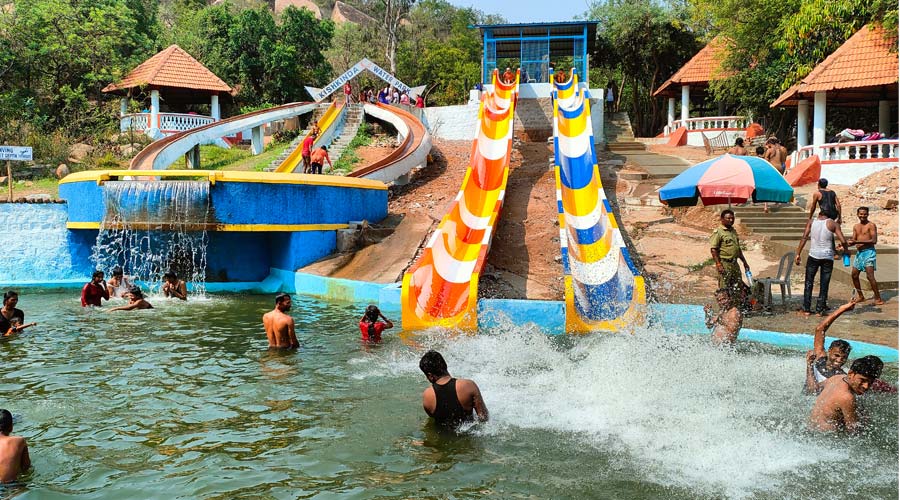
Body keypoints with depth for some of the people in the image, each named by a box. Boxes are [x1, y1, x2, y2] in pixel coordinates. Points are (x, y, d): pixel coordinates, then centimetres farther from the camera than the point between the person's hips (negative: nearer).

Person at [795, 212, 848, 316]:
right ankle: (820, 309, 9)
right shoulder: (833, 224, 0)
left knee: (808, 282, 9)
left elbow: (804, 238, -3)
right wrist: (845, 250, 12)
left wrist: (798, 254, -3)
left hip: (813, 256, 1)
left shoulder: (811, 223, 5)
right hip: (827, 257, -1)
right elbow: (843, 241, -8)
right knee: (824, 284, 8)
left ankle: (806, 309, 7)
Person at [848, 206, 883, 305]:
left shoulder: (871, 225, -7)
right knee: (854, 275, 11)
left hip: (868, 252, -8)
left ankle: (878, 298, -7)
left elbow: (874, 240, -16)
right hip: (859, 252, 8)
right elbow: (853, 240, 12)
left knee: (870, 276, -14)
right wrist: (848, 242, -11)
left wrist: (859, 241, -24)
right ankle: (860, 296, 26)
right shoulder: (856, 227, 14)